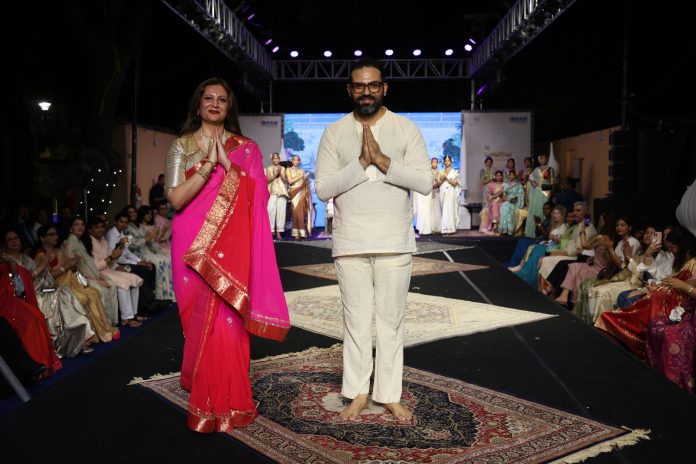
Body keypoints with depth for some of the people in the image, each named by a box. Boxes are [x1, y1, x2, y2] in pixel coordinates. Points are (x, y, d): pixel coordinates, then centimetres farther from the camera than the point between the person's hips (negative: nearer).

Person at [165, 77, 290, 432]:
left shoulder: (245, 148, 9)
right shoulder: (181, 146, 8)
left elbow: (257, 197, -4)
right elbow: (176, 199, -6)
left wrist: (227, 163, -13)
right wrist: (208, 163, -14)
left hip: (232, 247, 0)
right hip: (194, 246, 1)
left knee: (228, 319, -6)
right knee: (201, 319, 2)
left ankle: (226, 401, 7)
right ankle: (204, 400, 16)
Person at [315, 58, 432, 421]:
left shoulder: (406, 129, 2)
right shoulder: (334, 133, 4)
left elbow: (425, 182, -7)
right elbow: (322, 188, -4)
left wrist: (383, 160, -17)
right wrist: (361, 163, -16)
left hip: (395, 241, 0)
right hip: (350, 241, 1)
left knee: (391, 318, 7)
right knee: (356, 318, 8)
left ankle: (390, 394, 19)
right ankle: (358, 393, 21)